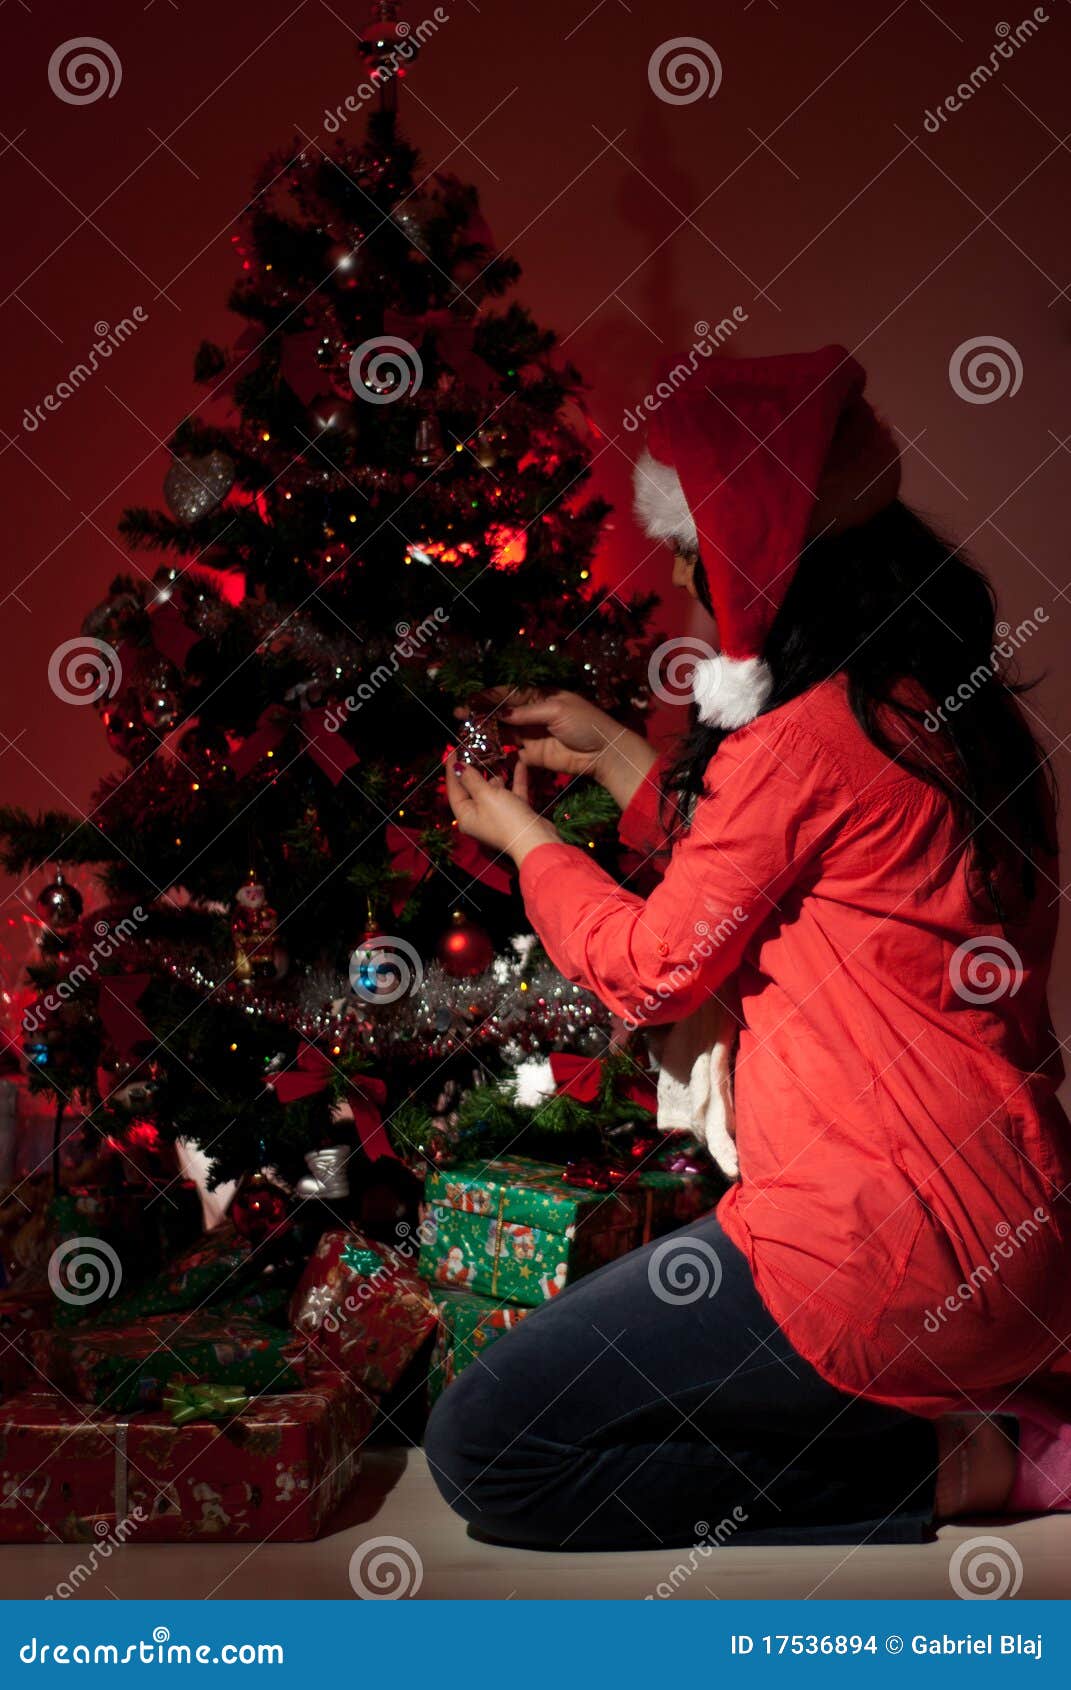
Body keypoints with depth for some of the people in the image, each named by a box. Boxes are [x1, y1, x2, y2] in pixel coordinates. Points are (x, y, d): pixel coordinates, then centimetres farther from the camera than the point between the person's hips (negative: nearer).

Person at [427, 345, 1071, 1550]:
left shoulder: (810, 738, -17)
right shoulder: (935, 705, 10)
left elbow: (653, 969, -4)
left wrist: (521, 838, 12)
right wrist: (612, 756, 29)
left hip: (880, 1249, -10)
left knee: (482, 1452, -3)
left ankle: (950, 1471, -5)